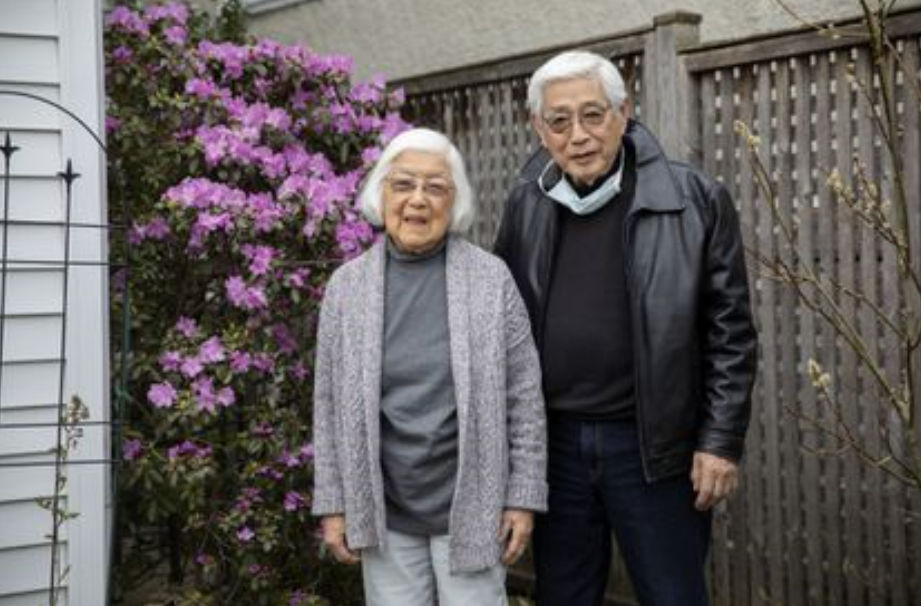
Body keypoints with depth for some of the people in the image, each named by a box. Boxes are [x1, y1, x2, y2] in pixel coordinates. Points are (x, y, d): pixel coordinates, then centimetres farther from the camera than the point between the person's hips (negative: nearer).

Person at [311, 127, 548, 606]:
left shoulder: (492, 279, -4)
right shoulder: (346, 286, 1)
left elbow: (524, 397, -3)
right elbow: (330, 404, 4)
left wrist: (523, 497, -5)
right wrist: (333, 504, 3)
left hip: (470, 505, -2)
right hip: (383, 509, 2)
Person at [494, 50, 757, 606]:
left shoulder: (696, 201, -6)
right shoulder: (526, 206, 4)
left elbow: (729, 332, -5)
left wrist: (722, 440, -8)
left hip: (654, 446, -3)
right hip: (553, 443, 3)